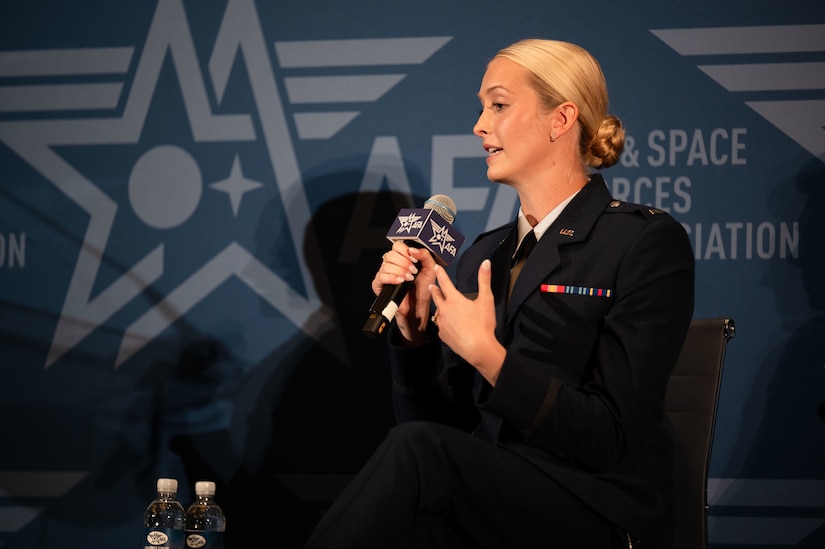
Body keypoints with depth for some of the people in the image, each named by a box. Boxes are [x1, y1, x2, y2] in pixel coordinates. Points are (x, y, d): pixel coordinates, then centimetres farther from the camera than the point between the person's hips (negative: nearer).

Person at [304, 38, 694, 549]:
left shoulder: (649, 241, -4)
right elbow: (443, 421, 15)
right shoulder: (483, 254, 17)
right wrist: (415, 328, -2)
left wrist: (485, 353, -19)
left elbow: (610, 438, -11)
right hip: (492, 501, 5)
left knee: (418, 451, -31)